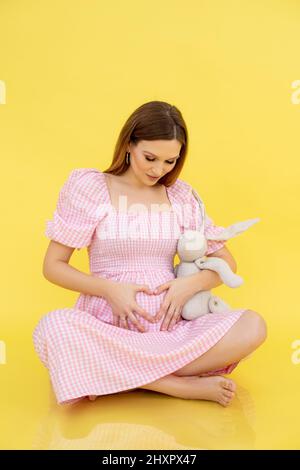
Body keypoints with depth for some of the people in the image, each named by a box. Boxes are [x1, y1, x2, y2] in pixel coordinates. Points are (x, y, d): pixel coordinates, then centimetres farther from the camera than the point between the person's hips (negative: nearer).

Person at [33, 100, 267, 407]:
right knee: (53, 327, -35)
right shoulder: (90, 187, 1)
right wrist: (109, 289, -13)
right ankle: (186, 385, -24)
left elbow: (227, 263, 14)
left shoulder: (181, 196, 10)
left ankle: (109, 375, -21)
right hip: (106, 326, -2)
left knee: (253, 326, -22)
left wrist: (191, 284, -7)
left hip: (168, 328, 3)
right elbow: (53, 266, 2)